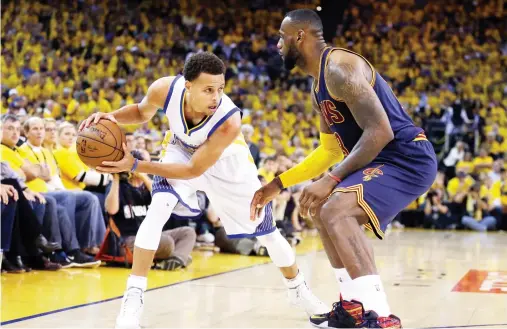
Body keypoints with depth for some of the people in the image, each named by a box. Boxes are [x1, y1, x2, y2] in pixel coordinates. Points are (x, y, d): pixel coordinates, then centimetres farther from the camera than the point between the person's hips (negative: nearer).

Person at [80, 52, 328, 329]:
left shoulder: (229, 121, -43)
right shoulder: (166, 89, -34)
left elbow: (194, 170, -33)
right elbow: (142, 112, -9)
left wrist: (135, 165, -40)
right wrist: (112, 116, -30)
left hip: (226, 162, -1)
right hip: (183, 151, 1)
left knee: (265, 229, 9)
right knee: (158, 208, -26)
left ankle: (298, 289, 37)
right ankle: (133, 296, -19)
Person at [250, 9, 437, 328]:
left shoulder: (340, 68, -18)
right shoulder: (319, 86, 15)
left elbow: (380, 132, -26)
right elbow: (331, 150, 23)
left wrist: (331, 180, -27)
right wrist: (278, 184, 20)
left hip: (408, 158, -11)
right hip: (386, 159, 11)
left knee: (335, 211, -29)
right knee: (323, 210, 24)